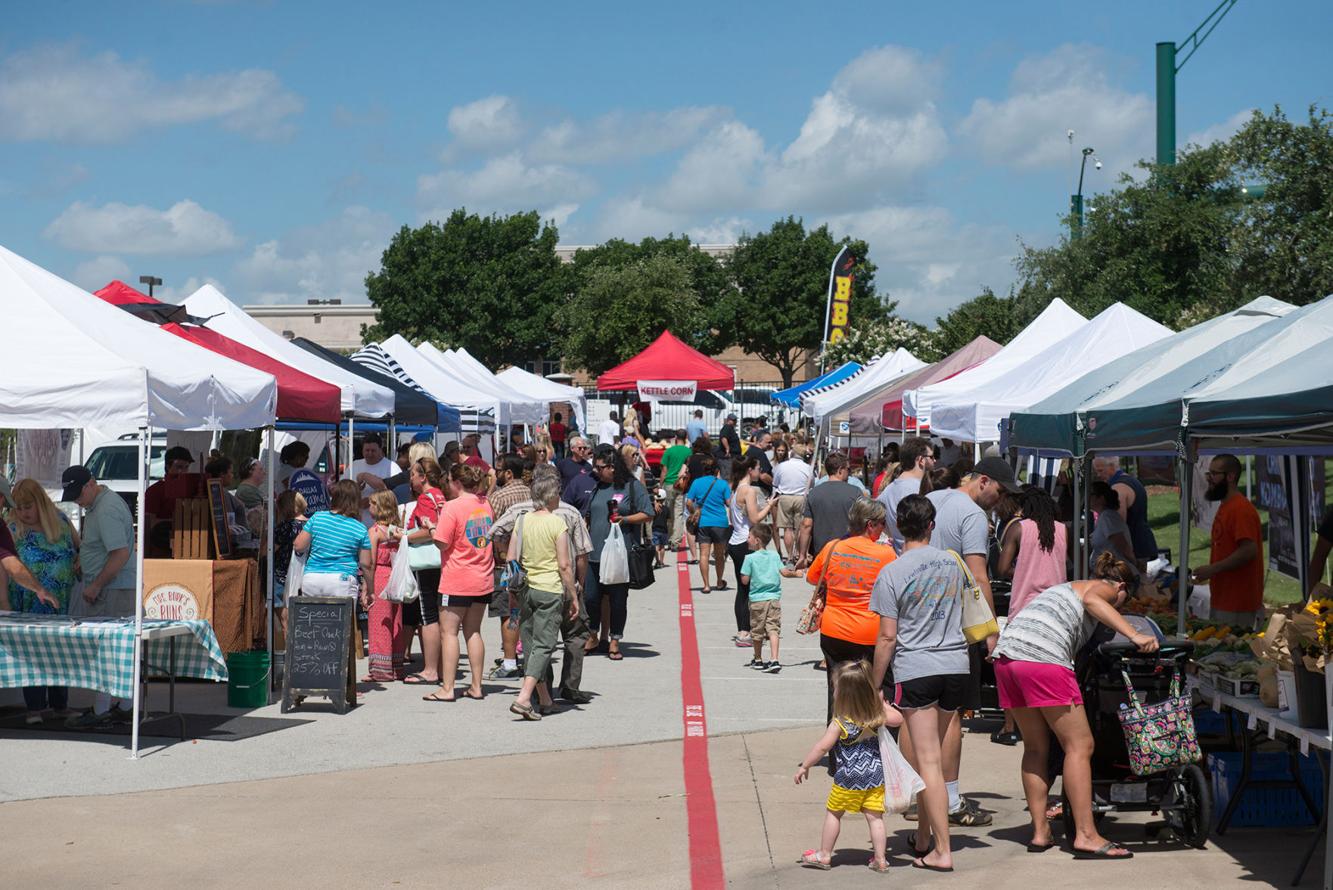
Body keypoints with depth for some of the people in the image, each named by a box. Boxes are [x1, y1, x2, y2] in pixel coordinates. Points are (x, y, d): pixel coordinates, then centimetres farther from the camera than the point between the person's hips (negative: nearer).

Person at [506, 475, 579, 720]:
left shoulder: (522, 520, 4)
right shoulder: (557, 523, -10)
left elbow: (511, 559, 7)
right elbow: (564, 565, -11)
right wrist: (573, 596, -4)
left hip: (525, 588, 5)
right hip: (550, 590, -5)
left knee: (530, 644, 13)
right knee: (543, 645, -4)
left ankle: (544, 700, 21)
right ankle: (523, 698, -18)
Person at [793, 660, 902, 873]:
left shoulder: (840, 723, -17)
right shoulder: (877, 716, -5)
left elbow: (823, 747, -14)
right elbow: (898, 719, 6)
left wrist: (804, 765, -4)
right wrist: (883, 704, 12)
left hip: (848, 778, -4)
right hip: (876, 776, 4)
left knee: (833, 813, 13)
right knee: (875, 817, 8)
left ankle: (824, 855, 21)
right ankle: (880, 859, 8)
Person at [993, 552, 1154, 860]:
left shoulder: (1065, 588, 36)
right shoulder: (1103, 589, 14)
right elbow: (1092, 601, -11)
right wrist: (1134, 636, -17)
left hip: (1006, 655, 8)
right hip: (1043, 659, -8)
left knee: (1036, 747, 16)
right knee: (1079, 745, -2)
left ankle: (1040, 832, 16)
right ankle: (1086, 836, -6)